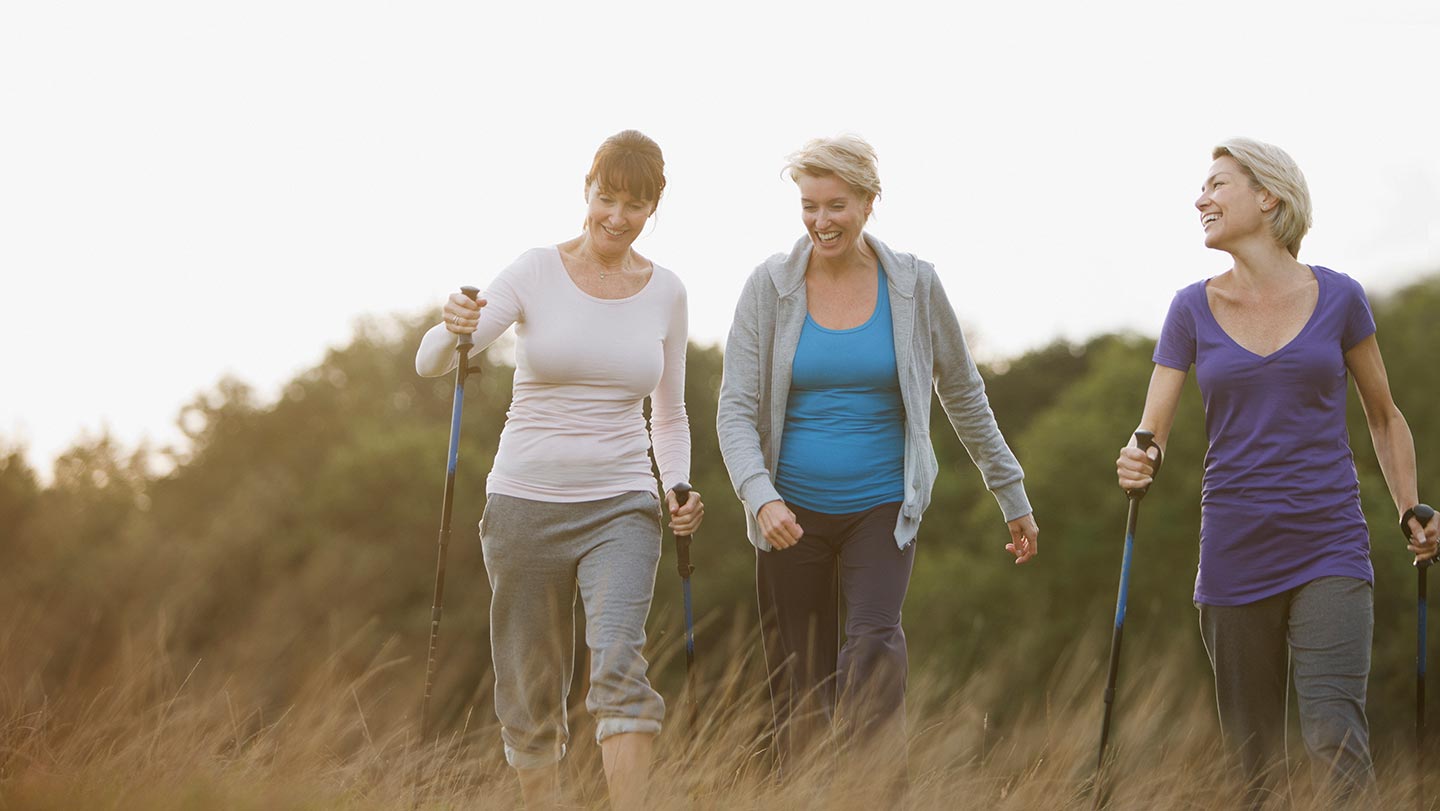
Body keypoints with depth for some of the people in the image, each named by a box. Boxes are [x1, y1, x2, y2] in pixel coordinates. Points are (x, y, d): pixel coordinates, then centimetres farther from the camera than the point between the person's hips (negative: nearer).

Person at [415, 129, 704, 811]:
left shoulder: (665, 293, 5)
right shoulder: (537, 273, -3)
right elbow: (429, 363, -10)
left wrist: (678, 488, -3)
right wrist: (454, 331, -33)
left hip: (620, 506, 0)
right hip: (525, 501, 0)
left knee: (619, 663, -22)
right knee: (529, 695, 7)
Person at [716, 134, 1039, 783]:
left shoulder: (913, 286, 0)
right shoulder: (771, 286, -2)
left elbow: (962, 393, 12)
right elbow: (736, 410, -5)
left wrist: (1012, 495, 16)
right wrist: (761, 497, -23)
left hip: (881, 508, -1)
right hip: (791, 515, 1)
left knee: (874, 646, -24)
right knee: (800, 697, 2)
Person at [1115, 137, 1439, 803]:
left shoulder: (1337, 298, 3)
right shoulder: (1193, 310, 5)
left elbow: (1384, 417, 15)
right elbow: (1151, 430, -1)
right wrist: (1136, 464, -24)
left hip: (1329, 548, -2)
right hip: (1235, 555, 2)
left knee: (1335, 737, -19)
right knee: (1253, 759, 5)